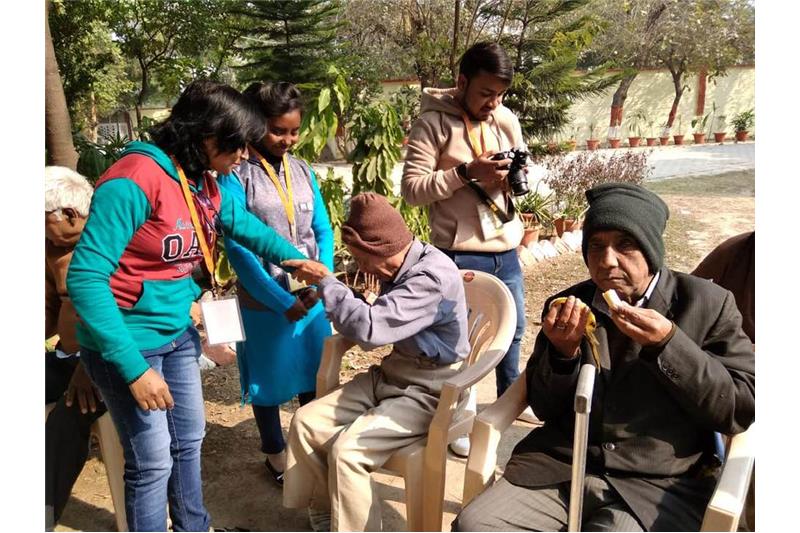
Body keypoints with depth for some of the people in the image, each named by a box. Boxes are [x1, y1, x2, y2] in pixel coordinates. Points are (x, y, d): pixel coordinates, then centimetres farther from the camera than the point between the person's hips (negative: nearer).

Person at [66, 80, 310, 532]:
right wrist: (134, 368, -28)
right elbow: (85, 278, -27)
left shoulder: (206, 184, 0)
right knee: (153, 461, 3)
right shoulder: (134, 181, -25)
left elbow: (247, 226, 17)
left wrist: (295, 258, 1)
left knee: (189, 440, 21)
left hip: (178, 334, 8)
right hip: (129, 341, -8)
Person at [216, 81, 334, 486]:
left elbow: (323, 231, 4)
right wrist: (282, 301, -15)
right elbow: (238, 248, -14)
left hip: (313, 296, 4)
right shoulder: (235, 176, -11)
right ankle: (275, 452, 36)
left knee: (315, 375, 16)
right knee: (269, 380, 14)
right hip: (264, 302, -4)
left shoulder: (303, 171, 4)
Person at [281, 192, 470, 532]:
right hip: (390, 375, 9)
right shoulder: (400, 268, 5)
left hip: (428, 393, -9)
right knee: (306, 422, -1)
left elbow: (370, 329, -32)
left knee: (347, 449, -25)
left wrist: (325, 282, -21)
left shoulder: (433, 277, -25)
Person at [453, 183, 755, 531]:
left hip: (657, 486, -2)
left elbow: (743, 409, -3)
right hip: (560, 468, 3)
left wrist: (668, 343, -15)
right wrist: (563, 352, -9)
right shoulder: (566, 307, 8)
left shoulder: (707, 304, 0)